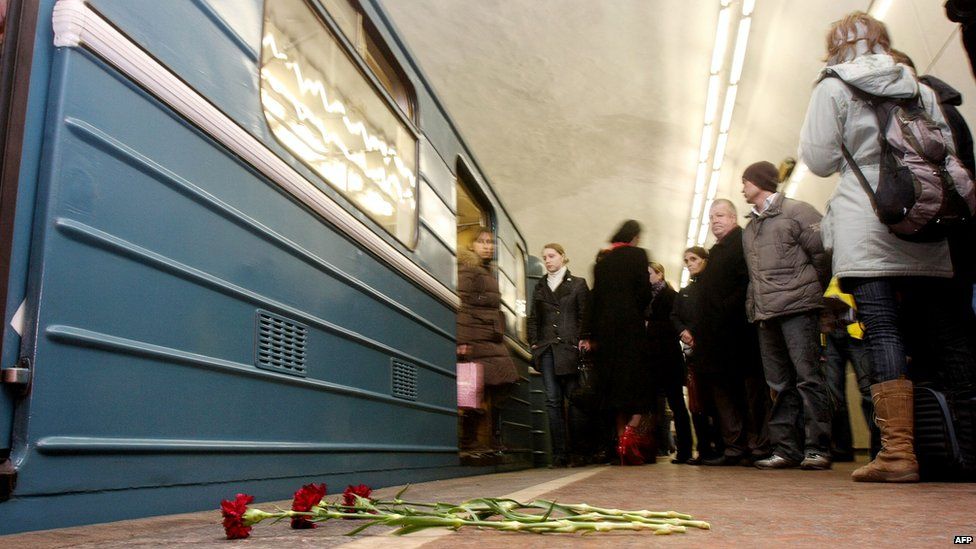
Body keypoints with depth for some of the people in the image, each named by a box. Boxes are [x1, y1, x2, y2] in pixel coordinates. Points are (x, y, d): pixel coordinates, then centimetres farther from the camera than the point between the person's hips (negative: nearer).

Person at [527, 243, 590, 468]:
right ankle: (559, 453, 0)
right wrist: (534, 342, 6)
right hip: (546, 349, 3)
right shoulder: (540, 287, 18)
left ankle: (577, 452, 5)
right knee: (553, 400, -1)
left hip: (569, 348, -3)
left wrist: (583, 340, -7)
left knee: (574, 398, -2)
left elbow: (585, 315, 3)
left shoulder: (578, 284, 8)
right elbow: (533, 319, 16)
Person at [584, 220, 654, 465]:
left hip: (606, 330, 5)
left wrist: (592, 334, 11)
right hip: (631, 326, -5)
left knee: (617, 385, 8)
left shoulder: (602, 262, 14)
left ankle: (621, 440, 6)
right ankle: (630, 432, -17)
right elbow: (645, 292, -7)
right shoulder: (637, 255, 1)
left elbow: (595, 298, 10)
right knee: (642, 382, 0)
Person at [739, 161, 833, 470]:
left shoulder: (796, 212, 0)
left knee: (808, 377, -6)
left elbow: (823, 254, -4)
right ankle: (786, 449, 10)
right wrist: (753, 305, 10)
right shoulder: (750, 227, 21)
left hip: (797, 308, -7)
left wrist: (810, 291, 2)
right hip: (766, 315, 7)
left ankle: (817, 448, -1)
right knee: (781, 384, 7)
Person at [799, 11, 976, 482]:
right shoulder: (919, 87, 18)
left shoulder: (832, 87, 2)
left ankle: (898, 450, -13)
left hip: (863, 227, -5)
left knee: (882, 330, -9)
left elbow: (819, 160, 0)